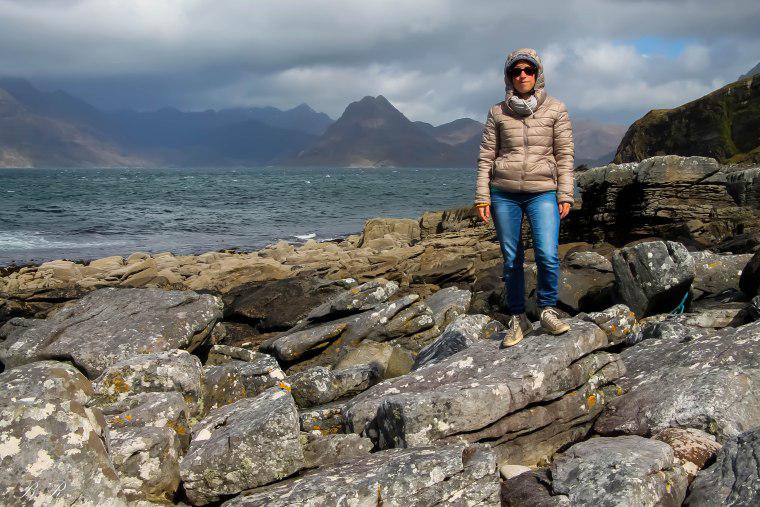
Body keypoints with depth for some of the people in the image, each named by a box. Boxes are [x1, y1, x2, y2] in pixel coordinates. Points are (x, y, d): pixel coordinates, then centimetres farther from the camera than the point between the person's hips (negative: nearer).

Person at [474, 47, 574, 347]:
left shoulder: (555, 109, 4)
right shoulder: (498, 112, 7)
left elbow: (564, 155, 4)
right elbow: (486, 156, 7)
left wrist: (565, 195, -2)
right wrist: (482, 196, 0)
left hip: (542, 192, -1)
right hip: (503, 193, 1)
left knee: (547, 255, -16)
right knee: (511, 260, 4)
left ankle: (547, 311, 6)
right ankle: (517, 319, 16)